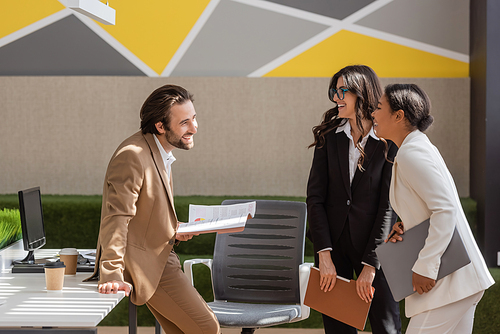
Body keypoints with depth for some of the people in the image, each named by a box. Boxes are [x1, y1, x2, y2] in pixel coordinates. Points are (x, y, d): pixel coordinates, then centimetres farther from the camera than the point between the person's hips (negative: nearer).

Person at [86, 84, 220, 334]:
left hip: (161, 256, 10)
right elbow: (117, 217, -27)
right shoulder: (132, 155, -21)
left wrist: (174, 231, 4)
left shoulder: (160, 153, 12)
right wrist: (112, 276, -33)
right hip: (144, 263, -10)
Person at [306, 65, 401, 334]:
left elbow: (388, 206, -9)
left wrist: (370, 264, -12)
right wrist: (324, 254, -9)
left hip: (372, 243, -3)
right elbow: (315, 196, -1)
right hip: (332, 242, 3)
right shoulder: (329, 137, 3)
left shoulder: (389, 143, -7)